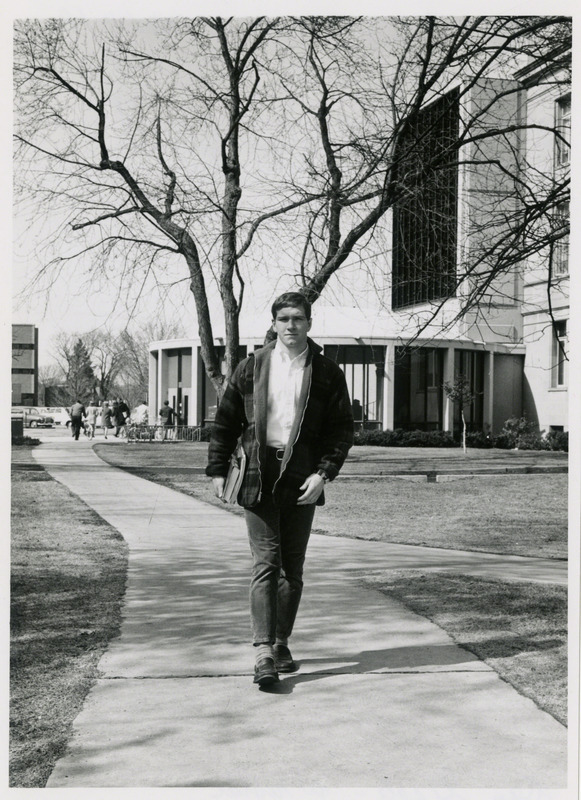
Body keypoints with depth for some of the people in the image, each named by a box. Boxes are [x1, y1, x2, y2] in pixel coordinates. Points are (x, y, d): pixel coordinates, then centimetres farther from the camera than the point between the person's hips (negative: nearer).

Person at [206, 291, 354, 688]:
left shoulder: (327, 372, 3)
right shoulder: (252, 367, 5)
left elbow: (343, 429, 2)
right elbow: (226, 421, 9)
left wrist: (324, 473, -9)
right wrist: (218, 469, 4)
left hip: (302, 481, 1)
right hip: (259, 478, -1)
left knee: (293, 568, 9)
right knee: (266, 563, -8)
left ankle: (281, 644, 21)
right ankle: (263, 652, -11)